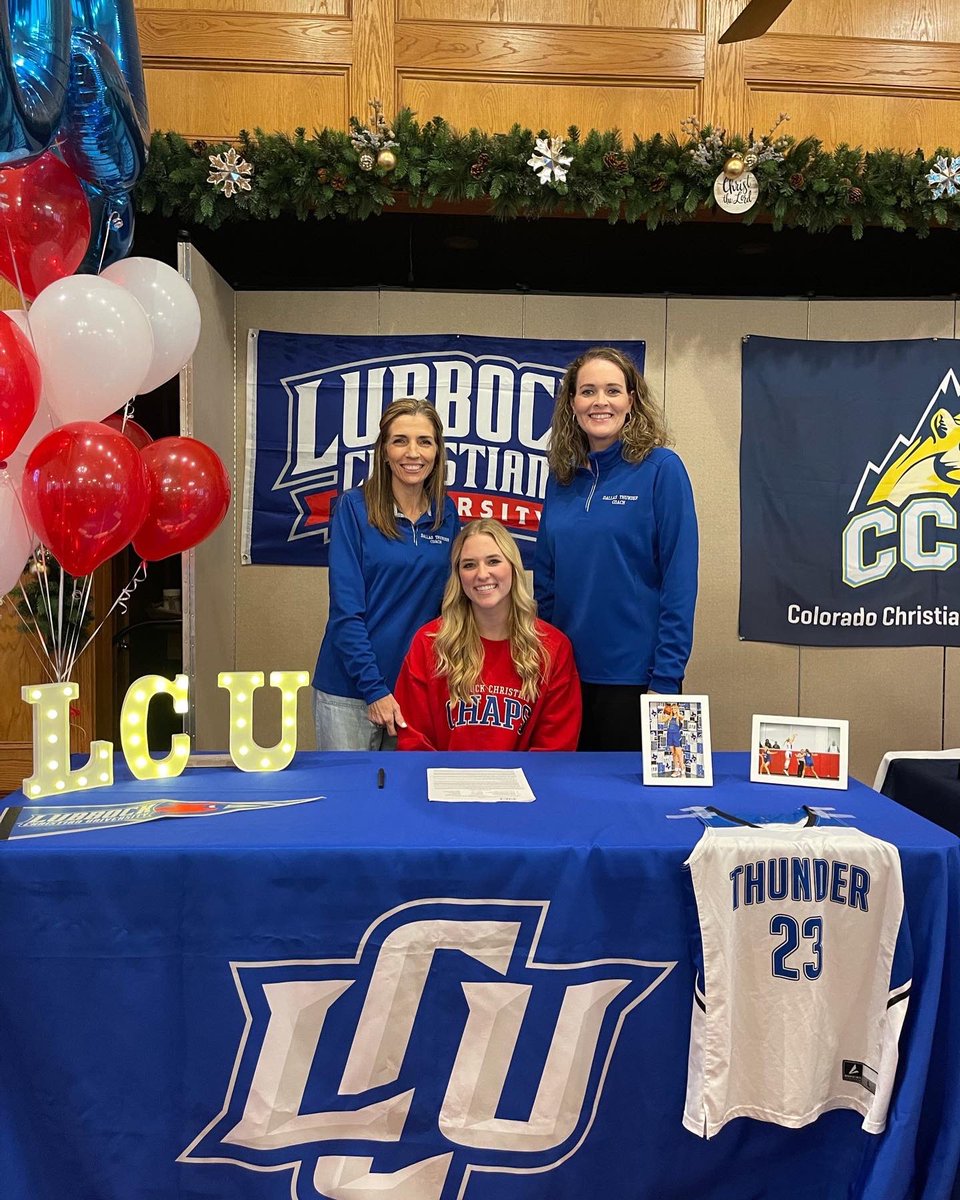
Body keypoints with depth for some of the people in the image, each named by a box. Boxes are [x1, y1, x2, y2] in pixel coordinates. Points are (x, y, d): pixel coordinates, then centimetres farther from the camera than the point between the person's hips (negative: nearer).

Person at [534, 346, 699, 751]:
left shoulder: (660, 468, -9)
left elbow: (680, 580, -12)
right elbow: (546, 574, 11)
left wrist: (666, 678, -15)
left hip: (635, 674, -5)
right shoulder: (563, 476, 6)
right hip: (568, 670, 5)